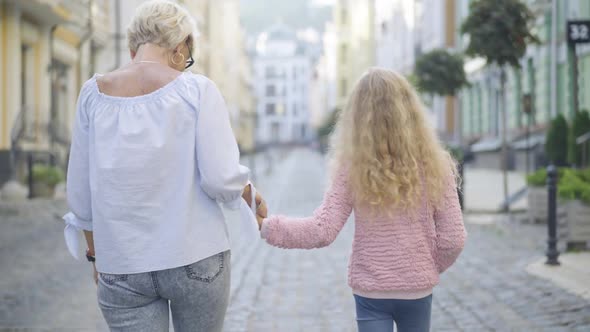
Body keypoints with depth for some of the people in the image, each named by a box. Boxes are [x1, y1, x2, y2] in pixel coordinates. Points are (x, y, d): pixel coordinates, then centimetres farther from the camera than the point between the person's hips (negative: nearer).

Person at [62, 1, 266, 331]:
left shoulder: (95, 94, 1)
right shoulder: (197, 90, -8)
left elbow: (81, 193, 5)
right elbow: (222, 179, -14)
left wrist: (96, 253, 18)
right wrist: (252, 197, 7)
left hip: (122, 268, 2)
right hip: (196, 258, -2)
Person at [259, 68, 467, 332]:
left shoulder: (353, 168, -11)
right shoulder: (433, 165, -8)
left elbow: (321, 232, -16)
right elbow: (453, 238, -7)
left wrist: (265, 225, -7)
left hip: (370, 292, -1)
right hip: (418, 290, 1)